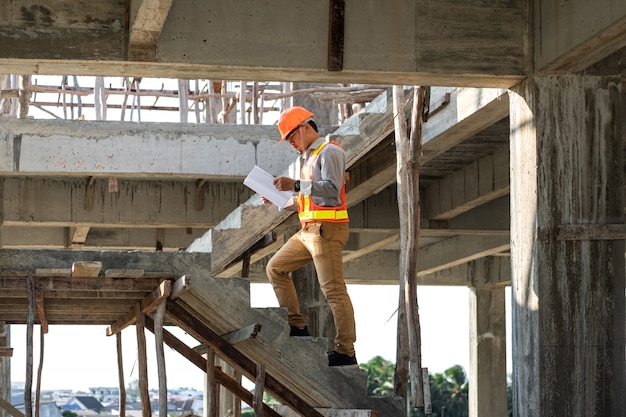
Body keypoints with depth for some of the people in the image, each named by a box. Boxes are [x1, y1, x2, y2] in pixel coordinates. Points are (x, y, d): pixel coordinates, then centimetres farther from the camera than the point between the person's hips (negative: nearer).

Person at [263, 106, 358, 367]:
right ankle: (297, 326, 13)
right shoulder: (308, 158, 21)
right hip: (308, 230, 10)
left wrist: (295, 185, -27)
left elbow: (332, 190, -23)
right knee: (276, 268, 13)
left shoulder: (329, 152, -8)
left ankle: (346, 352, -9)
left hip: (326, 230, -10)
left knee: (333, 289, -10)